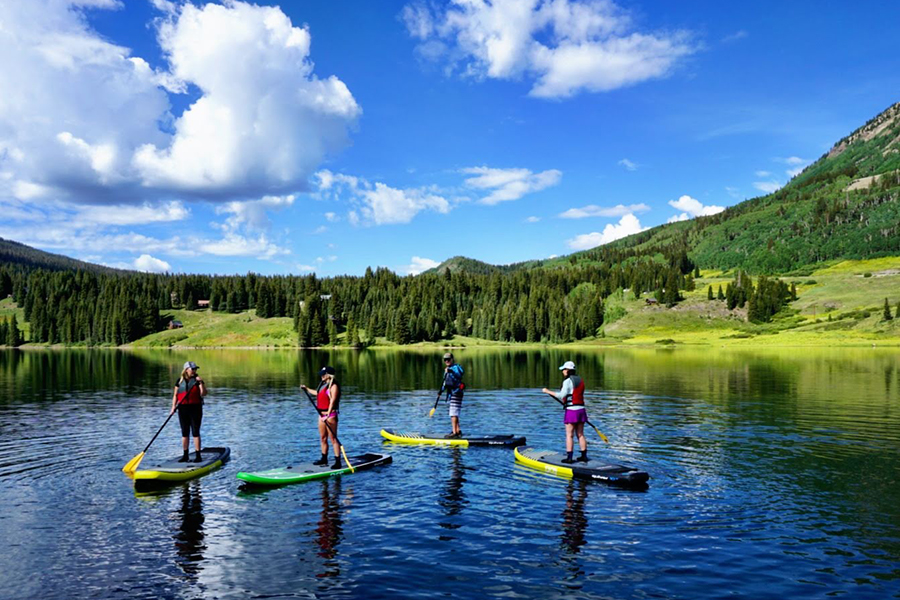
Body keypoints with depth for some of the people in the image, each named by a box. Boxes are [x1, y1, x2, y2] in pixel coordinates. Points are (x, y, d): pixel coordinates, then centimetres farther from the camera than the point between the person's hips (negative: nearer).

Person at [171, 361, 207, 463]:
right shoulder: (180, 381, 7)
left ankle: (198, 455, 0)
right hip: (183, 409, 3)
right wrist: (173, 407, -3)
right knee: (184, 432, 8)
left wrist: (201, 383, -21)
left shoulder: (197, 380, 0)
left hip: (195, 408, -3)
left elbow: (203, 394, -9)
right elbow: (175, 395, 9)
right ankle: (185, 456, 16)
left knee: (195, 432, -4)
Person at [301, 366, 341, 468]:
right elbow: (318, 394, 33)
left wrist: (327, 415, -26)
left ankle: (338, 462, -5)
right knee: (323, 438, 14)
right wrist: (307, 389, 43)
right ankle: (324, 459, 26)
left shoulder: (333, 386, -13)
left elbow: (332, 402, -20)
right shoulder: (323, 384, 13)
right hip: (321, 414, 9)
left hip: (330, 415, -9)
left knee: (333, 439, -7)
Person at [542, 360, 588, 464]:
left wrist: (548, 391, -13)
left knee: (569, 435, -2)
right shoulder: (580, 380, 13)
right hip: (581, 409, 7)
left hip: (571, 411, -7)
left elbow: (562, 395, -20)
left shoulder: (567, 381, -11)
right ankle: (584, 456, 15)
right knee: (580, 434, 12)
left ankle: (569, 458, -1)